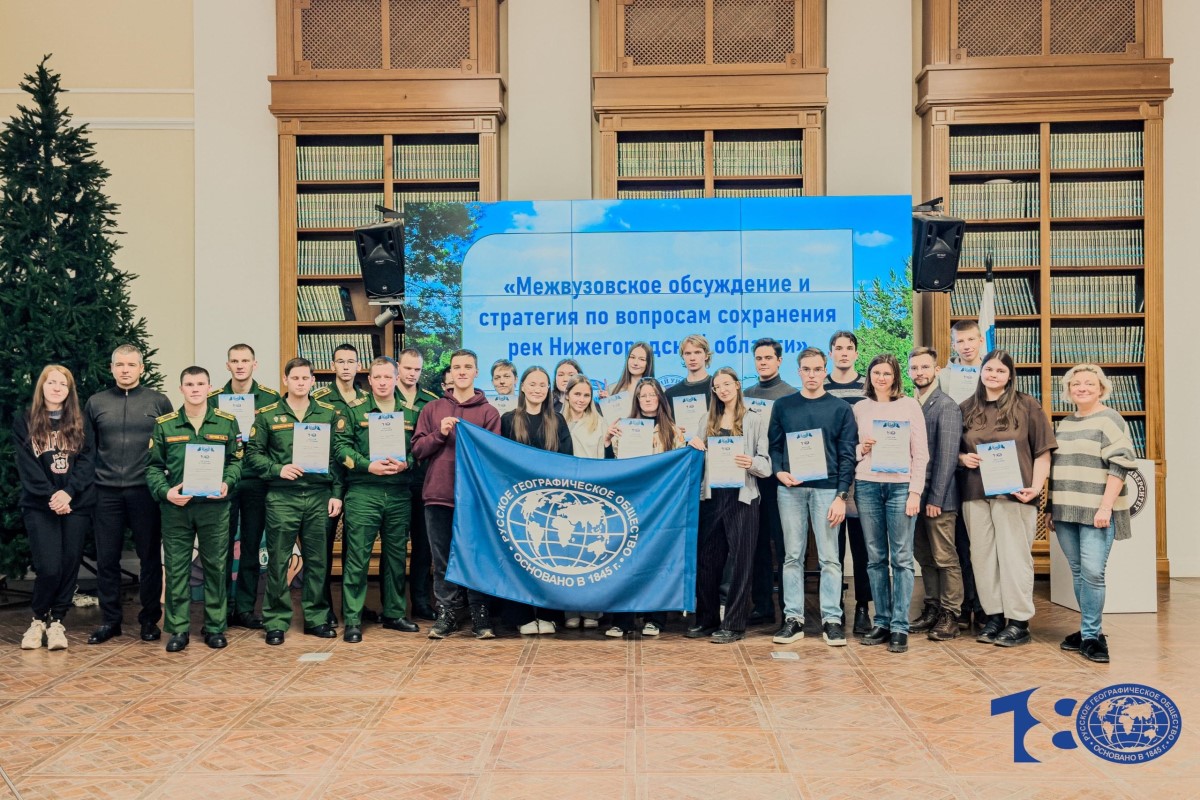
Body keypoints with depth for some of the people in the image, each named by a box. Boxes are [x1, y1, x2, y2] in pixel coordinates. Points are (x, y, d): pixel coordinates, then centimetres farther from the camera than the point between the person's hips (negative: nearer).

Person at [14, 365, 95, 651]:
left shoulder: (80, 424, 10)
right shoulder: (24, 423, 6)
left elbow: (87, 461, 0)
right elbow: (26, 466, -3)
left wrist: (68, 492, -15)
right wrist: (50, 496, -15)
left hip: (77, 504, 2)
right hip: (39, 506, -2)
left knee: (69, 564, 0)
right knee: (49, 567, -10)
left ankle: (57, 622, 16)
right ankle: (39, 619, 14)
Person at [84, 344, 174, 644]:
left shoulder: (159, 402, 3)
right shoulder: (96, 403, 8)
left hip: (145, 491, -2)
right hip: (106, 492, 2)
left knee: (150, 556, 5)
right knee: (107, 558, 6)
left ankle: (150, 619, 16)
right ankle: (110, 620, 18)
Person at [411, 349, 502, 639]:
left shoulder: (488, 412, 5)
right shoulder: (432, 409, 12)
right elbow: (417, 449, 6)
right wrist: (440, 433, -8)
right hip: (438, 495, 2)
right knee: (443, 559, 7)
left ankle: (480, 616, 9)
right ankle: (447, 613, 16)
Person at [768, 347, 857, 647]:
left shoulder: (840, 408, 4)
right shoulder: (783, 406, 9)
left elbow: (847, 454, 0)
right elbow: (774, 445, 11)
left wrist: (841, 496, -7)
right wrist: (779, 471, -8)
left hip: (826, 488, -1)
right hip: (790, 489, 2)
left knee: (829, 557, 1)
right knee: (792, 556, 5)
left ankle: (831, 619, 7)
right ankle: (793, 618, 10)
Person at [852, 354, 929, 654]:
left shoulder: (910, 406, 3)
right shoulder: (859, 408, 10)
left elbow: (921, 452, 1)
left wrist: (915, 491, -7)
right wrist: (860, 449, -7)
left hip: (901, 486, -2)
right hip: (867, 486, 2)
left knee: (901, 558, -2)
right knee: (876, 558, 6)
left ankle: (900, 627, 2)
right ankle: (881, 622, 15)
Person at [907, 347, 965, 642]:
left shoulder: (947, 407, -9)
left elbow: (947, 457, -13)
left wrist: (935, 498, -16)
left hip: (938, 497, -6)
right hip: (915, 495, 7)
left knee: (945, 559, 1)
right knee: (924, 557, 13)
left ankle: (950, 616, 9)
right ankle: (932, 610, 22)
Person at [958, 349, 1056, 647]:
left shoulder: (1027, 406, 3)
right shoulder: (967, 408, 11)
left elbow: (1042, 452, 0)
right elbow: (954, 448, 19)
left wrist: (1035, 487, -11)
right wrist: (963, 458, -3)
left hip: (1013, 494, -3)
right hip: (975, 493, 4)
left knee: (1015, 556, 0)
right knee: (982, 556, 6)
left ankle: (1019, 622, 8)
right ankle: (993, 616, 17)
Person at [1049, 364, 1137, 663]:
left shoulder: (1110, 420, -4)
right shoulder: (1064, 424, 16)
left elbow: (1119, 467, -12)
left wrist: (1106, 506, -19)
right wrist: (1052, 508, 17)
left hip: (1096, 512, -6)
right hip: (1066, 512, 6)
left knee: (1092, 572, -11)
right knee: (1078, 573, 9)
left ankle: (1091, 635, -1)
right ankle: (1090, 630, 18)